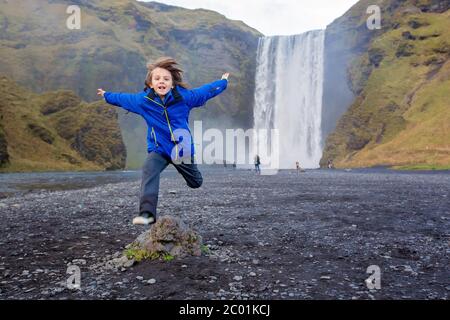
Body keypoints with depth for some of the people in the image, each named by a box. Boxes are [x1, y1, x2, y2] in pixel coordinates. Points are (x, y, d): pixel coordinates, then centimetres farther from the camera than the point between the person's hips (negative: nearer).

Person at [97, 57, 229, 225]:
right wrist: (106, 95, 24)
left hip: (183, 148, 1)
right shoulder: (143, 100, -9)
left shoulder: (185, 97, -12)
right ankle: (147, 213, -33)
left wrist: (223, 82, 13)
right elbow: (122, 98, 10)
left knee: (196, 183, 17)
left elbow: (205, 91, 3)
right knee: (149, 171, -31)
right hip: (158, 149, 0)